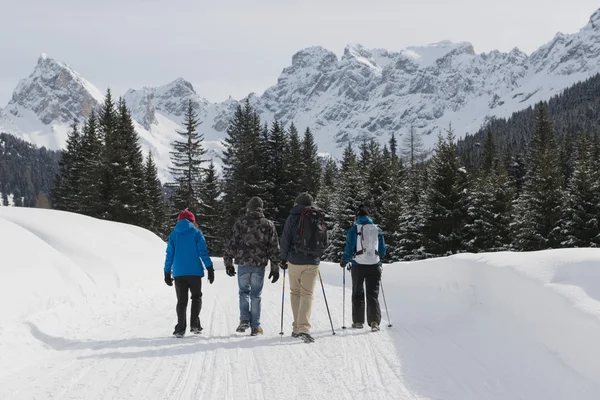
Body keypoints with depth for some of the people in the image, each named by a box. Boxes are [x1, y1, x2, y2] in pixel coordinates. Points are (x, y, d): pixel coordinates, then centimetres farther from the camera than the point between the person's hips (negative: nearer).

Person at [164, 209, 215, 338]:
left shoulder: (173, 235, 8)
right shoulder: (196, 233, 1)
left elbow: (169, 255, 7)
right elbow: (203, 252, -4)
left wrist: (167, 273, 12)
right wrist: (210, 269, -2)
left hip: (178, 273, 2)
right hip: (195, 272, -2)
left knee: (181, 301, 5)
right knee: (196, 297, 13)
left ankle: (180, 328, -2)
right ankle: (194, 324, 1)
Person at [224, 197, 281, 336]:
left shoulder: (240, 223, 0)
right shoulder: (268, 225, 4)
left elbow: (232, 243, -1)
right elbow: (274, 247, 4)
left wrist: (228, 262, 6)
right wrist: (275, 268, 8)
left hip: (243, 263, 0)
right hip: (260, 264, 1)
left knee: (244, 292, 15)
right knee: (256, 294, 7)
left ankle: (244, 320, 1)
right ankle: (255, 326, 7)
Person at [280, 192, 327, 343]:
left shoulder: (294, 217, -2)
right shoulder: (319, 219, 7)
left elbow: (285, 240, -2)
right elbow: (325, 242, 12)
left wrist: (284, 258, 9)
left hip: (295, 261, -1)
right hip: (312, 263, 1)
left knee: (295, 293, 12)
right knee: (307, 294, -1)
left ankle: (297, 328, 12)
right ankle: (304, 328, -16)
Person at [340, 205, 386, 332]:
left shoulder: (354, 229, -3)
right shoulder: (378, 230, 8)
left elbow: (349, 248, -6)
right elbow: (383, 250, 11)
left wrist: (345, 261, 10)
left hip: (358, 265, -2)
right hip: (374, 266, 2)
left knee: (357, 294, 11)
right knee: (373, 294, 4)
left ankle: (358, 321, 14)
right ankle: (374, 321, -9)